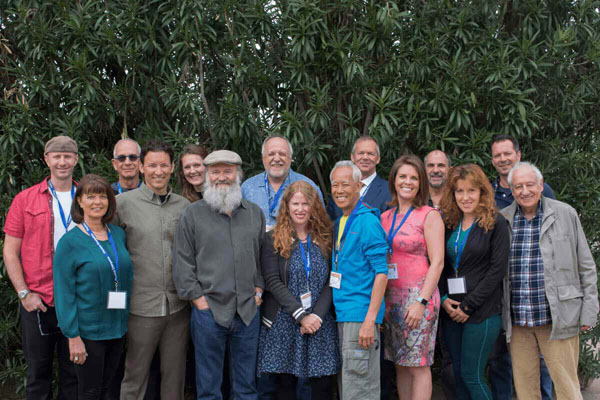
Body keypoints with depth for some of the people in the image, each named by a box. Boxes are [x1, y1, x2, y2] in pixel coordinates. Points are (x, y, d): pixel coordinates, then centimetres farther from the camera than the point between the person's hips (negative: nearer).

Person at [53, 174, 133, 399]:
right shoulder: (70, 242, -10)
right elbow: (63, 292, -11)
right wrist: (73, 336, -15)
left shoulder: (119, 235, 6)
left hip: (117, 328, 5)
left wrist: (126, 322, 10)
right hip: (88, 330, -5)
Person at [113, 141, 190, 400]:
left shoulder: (184, 206, 7)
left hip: (178, 306, 3)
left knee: (175, 374, 13)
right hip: (142, 307, -3)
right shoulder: (124, 203, -3)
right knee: (135, 375, 7)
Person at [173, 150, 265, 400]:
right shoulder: (193, 214, 1)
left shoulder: (255, 213, 11)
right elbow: (182, 261, -2)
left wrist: (259, 290, 5)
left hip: (248, 311, 3)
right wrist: (198, 299, -7)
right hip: (209, 310, -3)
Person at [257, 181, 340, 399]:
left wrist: (317, 315, -12)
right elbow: (273, 282, -7)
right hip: (284, 322, -1)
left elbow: (330, 283, 2)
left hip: (320, 322, 2)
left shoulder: (325, 239, 7)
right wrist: (300, 316, -14)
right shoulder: (274, 240, 1)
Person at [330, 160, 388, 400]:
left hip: (360, 317, -9)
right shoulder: (339, 223, 15)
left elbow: (381, 273, -15)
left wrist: (370, 320, -20)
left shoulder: (367, 222, -10)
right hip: (341, 316, 9)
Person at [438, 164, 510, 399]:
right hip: (451, 311, 5)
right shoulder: (448, 224, 11)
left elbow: (497, 269, -10)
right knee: (459, 374, 9)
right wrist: (443, 299, -4)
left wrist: (468, 305, -12)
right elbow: (440, 265, 12)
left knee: (471, 375, -6)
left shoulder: (495, 223, -5)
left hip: (482, 311, -5)